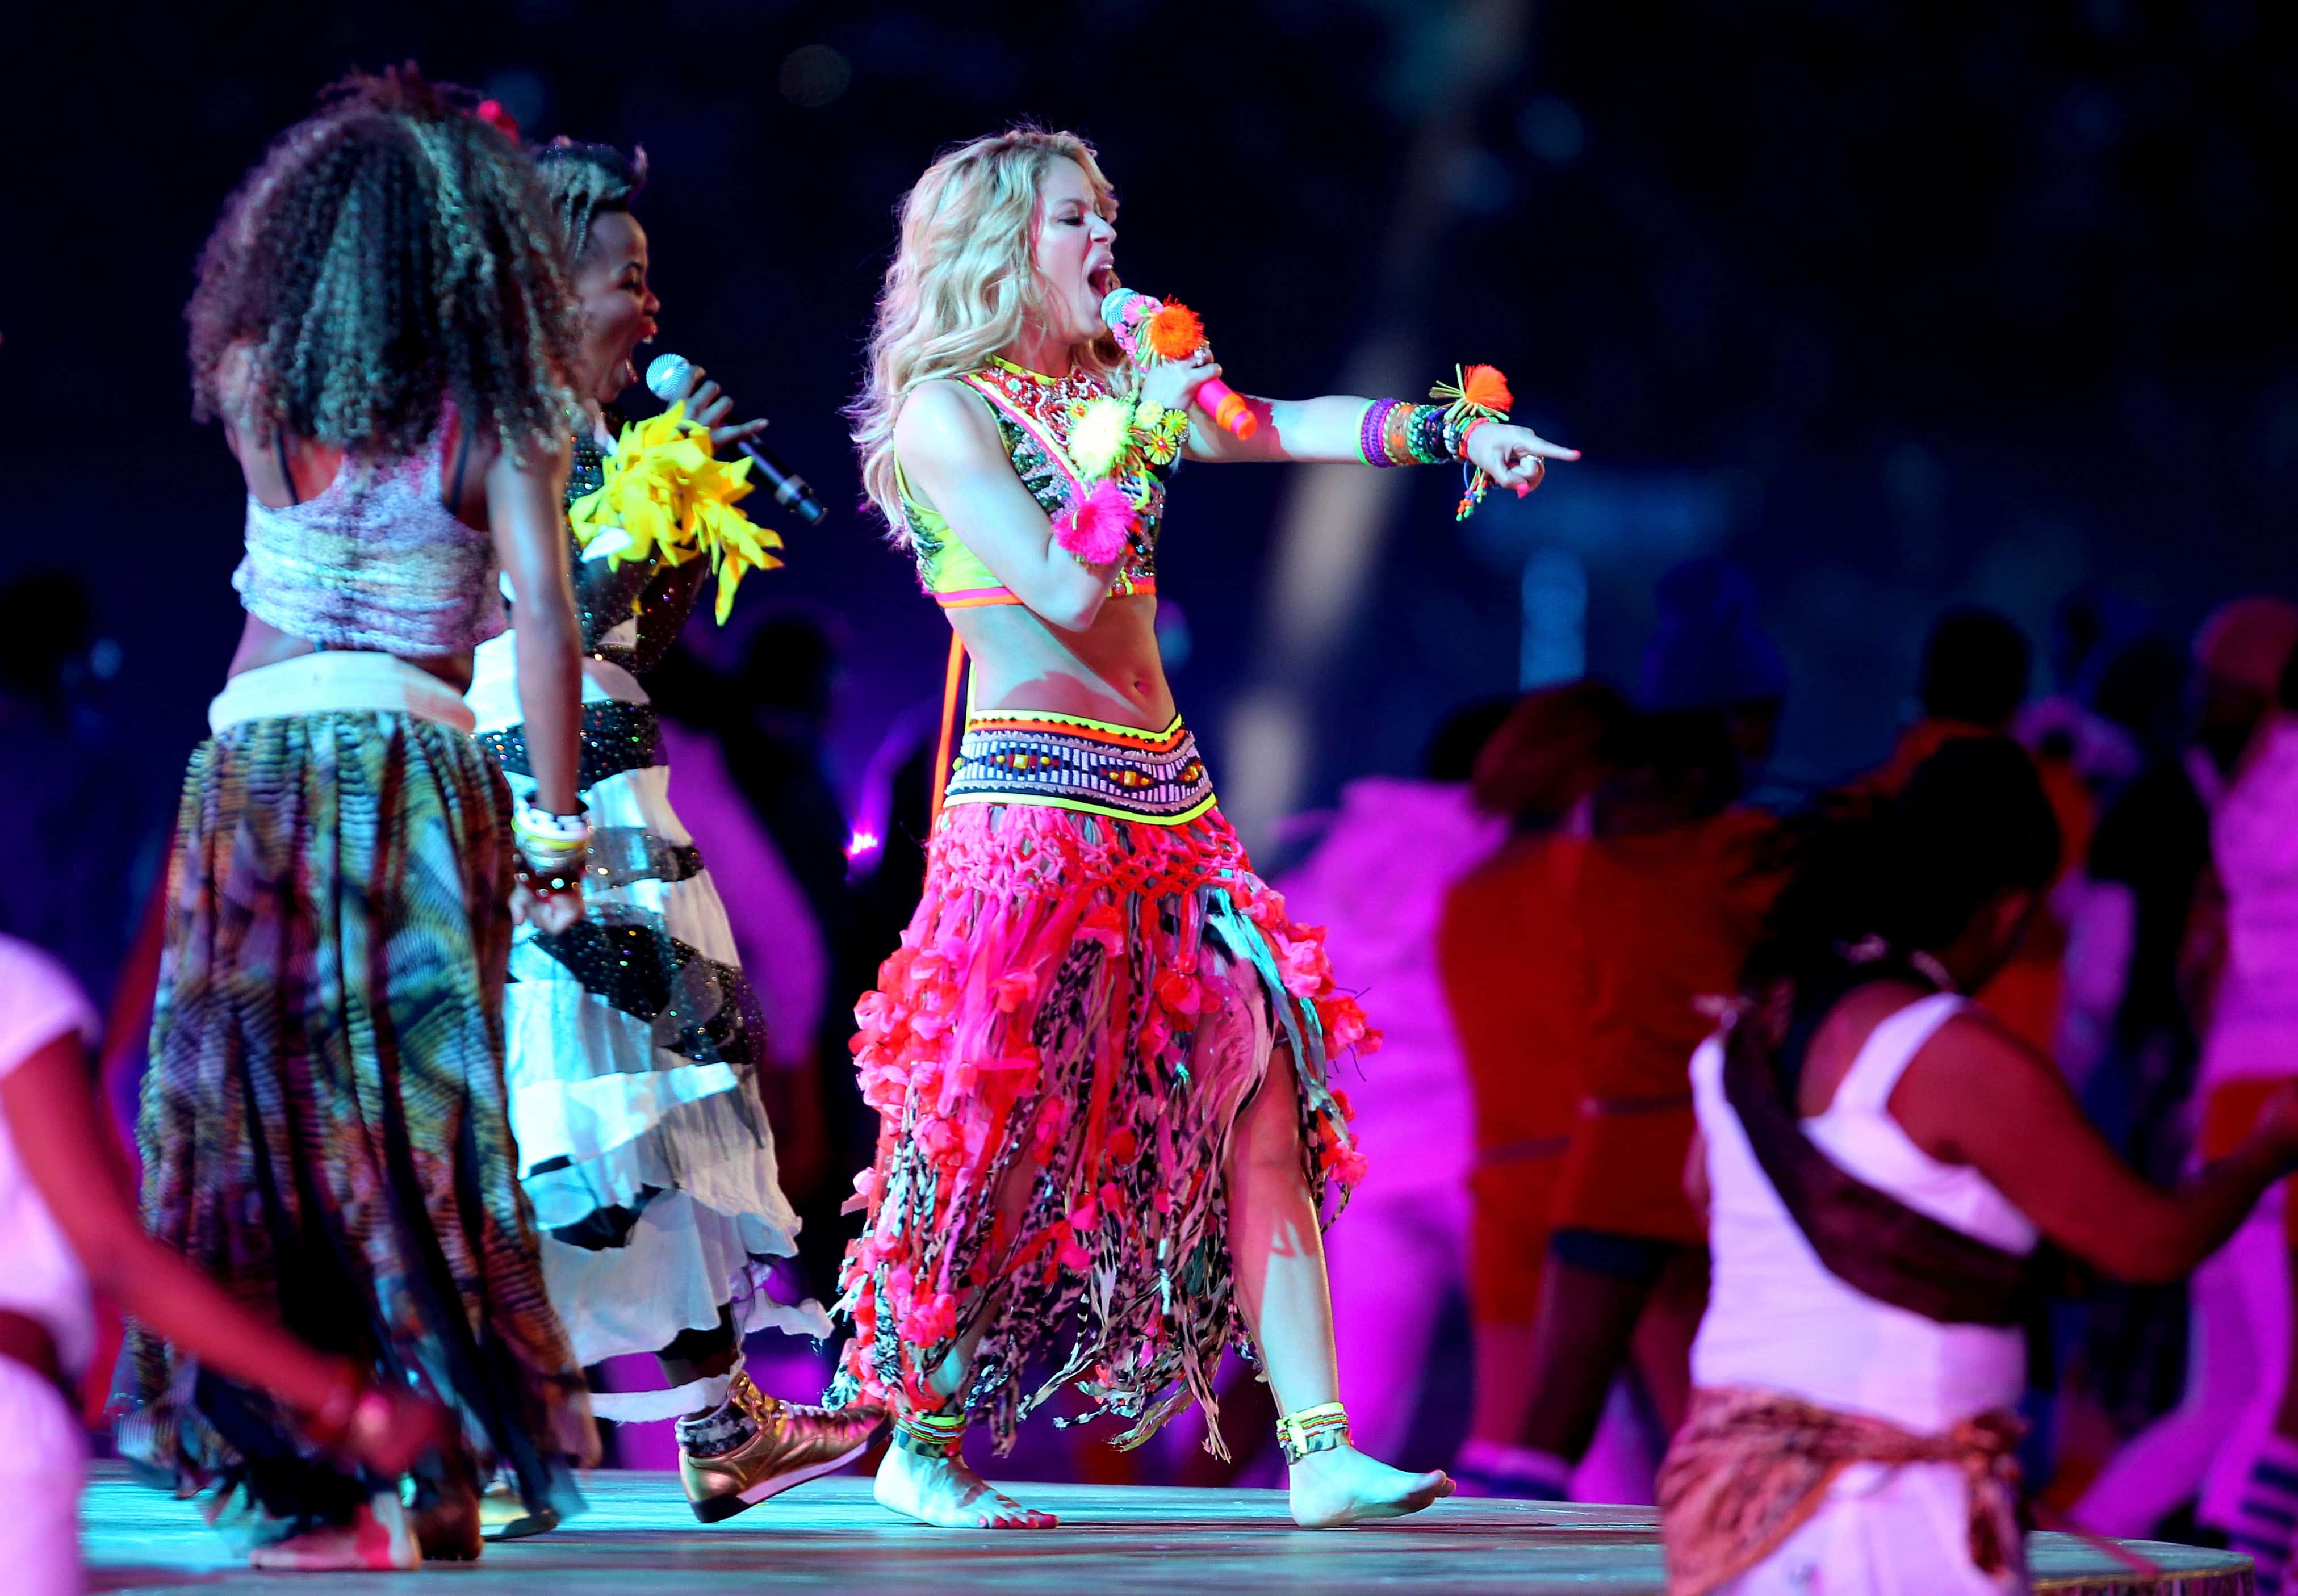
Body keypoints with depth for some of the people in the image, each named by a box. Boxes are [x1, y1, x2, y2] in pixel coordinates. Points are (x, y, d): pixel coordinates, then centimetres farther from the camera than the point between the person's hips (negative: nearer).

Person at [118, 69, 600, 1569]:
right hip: (421, 759, -1)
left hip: (255, 755, 1)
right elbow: (547, 623, -10)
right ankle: (452, 1478, 2)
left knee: (263, 1106, 4)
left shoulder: (258, 387, 4)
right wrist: (556, 828, -4)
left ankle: (308, 1488, -1)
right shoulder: (497, 414, -2)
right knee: (426, 1108, 4)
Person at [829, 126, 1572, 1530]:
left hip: (1166, 804, 7)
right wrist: (1146, 432, -10)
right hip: (1035, 806, -7)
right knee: (1008, 1128, -6)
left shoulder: (1116, 389, 17)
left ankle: (1320, 1451, -3)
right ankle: (922, 1445, 7)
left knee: (1262, 1111, -1)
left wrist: (1453, 428, -2)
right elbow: (1064, 584, -17)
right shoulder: (943, 411, -5)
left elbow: (1283, 429, 9)